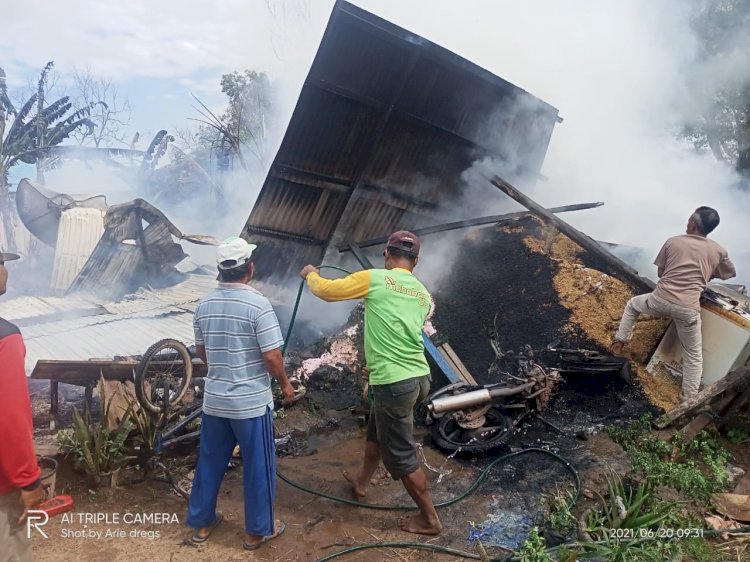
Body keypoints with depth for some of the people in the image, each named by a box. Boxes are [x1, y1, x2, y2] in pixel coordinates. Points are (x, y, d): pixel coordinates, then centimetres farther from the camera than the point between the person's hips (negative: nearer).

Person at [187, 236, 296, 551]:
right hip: (252, 402, -5)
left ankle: (202, 522, 35)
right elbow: (271, 356, -18)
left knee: (210, 462, 19)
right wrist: (285, 385, -1)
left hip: (214, 400, 6)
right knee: (257, 466, 10)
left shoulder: (204, 306, 1)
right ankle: (258, 530, 23)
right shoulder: (258, 305, -18)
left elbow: (200, 351, 12)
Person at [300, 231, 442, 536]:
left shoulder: (374, 279, -8)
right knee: (376, 429, 29)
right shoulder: (423, 295, 10)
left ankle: (429, 519, 20)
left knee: (399, 454, 8)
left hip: (394, 383, -8)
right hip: (419, 377, 8)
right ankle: (361, 481, 49)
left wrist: (311, 275, 21)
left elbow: (326, 290, 0)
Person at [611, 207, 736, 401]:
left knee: (632, 304, 34)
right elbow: (731, 273, 28)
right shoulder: (718, 251, 8)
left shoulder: (673, 241, 7)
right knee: (693, 356, 15)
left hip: (661, 300, 0)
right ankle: (688, 401, 15)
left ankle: (619, 343, 32)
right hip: (688, 308, 0)